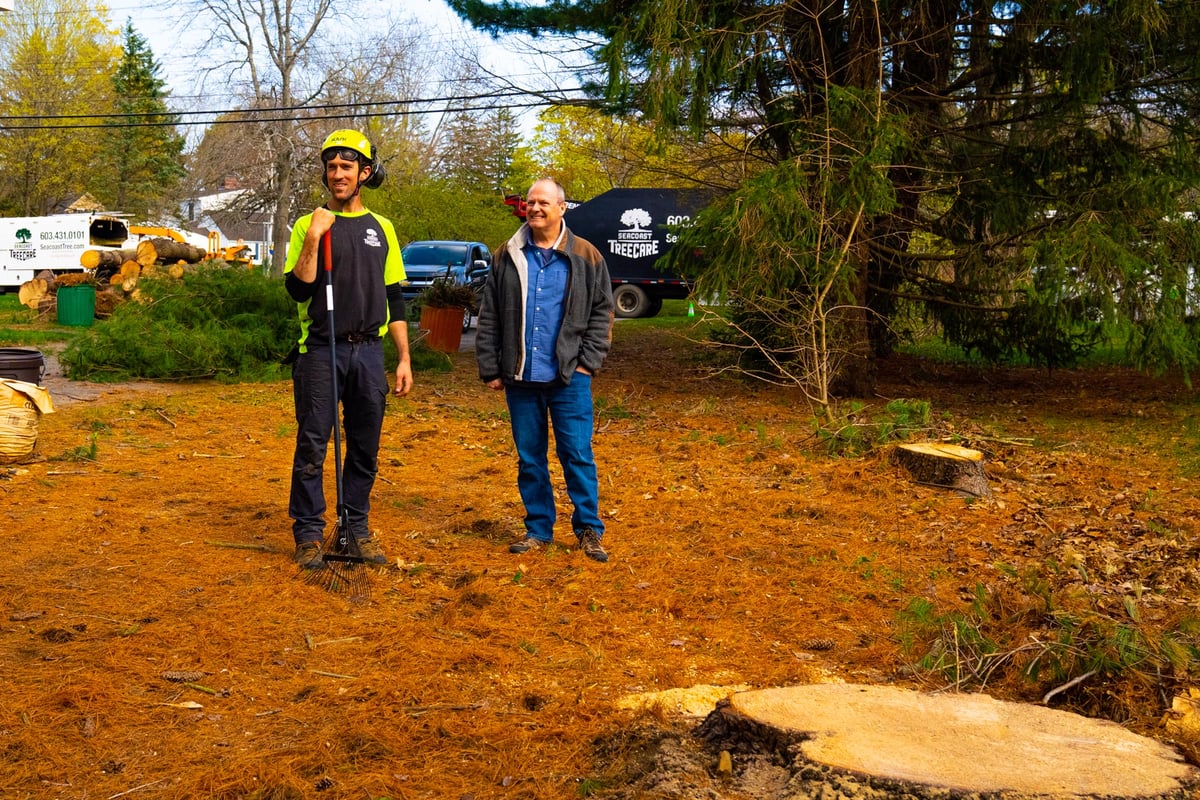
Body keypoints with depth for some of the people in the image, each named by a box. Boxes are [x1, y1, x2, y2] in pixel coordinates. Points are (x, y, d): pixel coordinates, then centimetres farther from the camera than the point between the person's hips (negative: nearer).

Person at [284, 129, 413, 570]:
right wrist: (313, 238, -17)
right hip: (320, 352, -3)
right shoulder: (309, 225, 2)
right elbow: (297, 290, -8)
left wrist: (404, 359, 9)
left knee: (366, 448, 7)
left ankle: (357, 527, 18)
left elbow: (394, 299, 13)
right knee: (312, 445, -2)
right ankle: (309, 533, 7)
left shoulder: (381, 228, 12)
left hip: (369, 352, 3)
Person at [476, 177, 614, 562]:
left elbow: (601, 313, 3)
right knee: (529, 457, 9)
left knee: (577, 454, -2)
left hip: (569, 378, -3)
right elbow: (488, 318, 9)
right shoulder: (506, 257, 8)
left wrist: (588, 362, -5)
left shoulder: (586, 257, 2)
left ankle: (589, 530, 8)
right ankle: (538, 529, 20)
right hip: (520, 379, 3)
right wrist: (490, 368, 4)